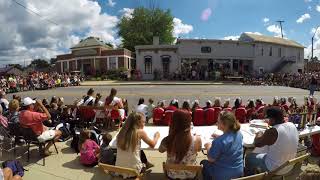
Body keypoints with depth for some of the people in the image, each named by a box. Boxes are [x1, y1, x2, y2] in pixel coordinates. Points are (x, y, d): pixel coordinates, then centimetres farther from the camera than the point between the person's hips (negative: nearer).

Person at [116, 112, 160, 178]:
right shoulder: (140, 132, -14)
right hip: (133, 170, -4)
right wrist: (156, 136, 17)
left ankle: (146, 164, 50)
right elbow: (152, 145, -1)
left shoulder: (122, 132, -4)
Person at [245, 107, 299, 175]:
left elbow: (257, 143, -16)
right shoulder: (292, 125, -8)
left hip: (275, 169, -7)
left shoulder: (272, 132, -31)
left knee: (249, 157, 13)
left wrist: (259, 134, 2)